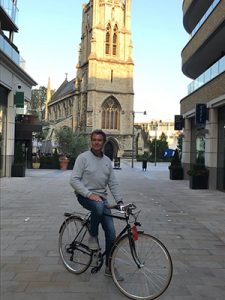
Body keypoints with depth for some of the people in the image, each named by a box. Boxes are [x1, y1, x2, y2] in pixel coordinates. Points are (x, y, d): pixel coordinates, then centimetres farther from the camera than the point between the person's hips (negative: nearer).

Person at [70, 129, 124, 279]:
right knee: (99, 207, -40)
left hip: (101, 197, 5)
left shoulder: (107, 161, 10)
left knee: (111, 233, -2)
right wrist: (89, 194, -22)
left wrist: (119, 200, -3)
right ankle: (93, 236, -11)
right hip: (85, 195, -5)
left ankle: (109, 267, 16)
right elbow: (74, 180, -13)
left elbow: (113, 183, 10)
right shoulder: (83, 157, -6)